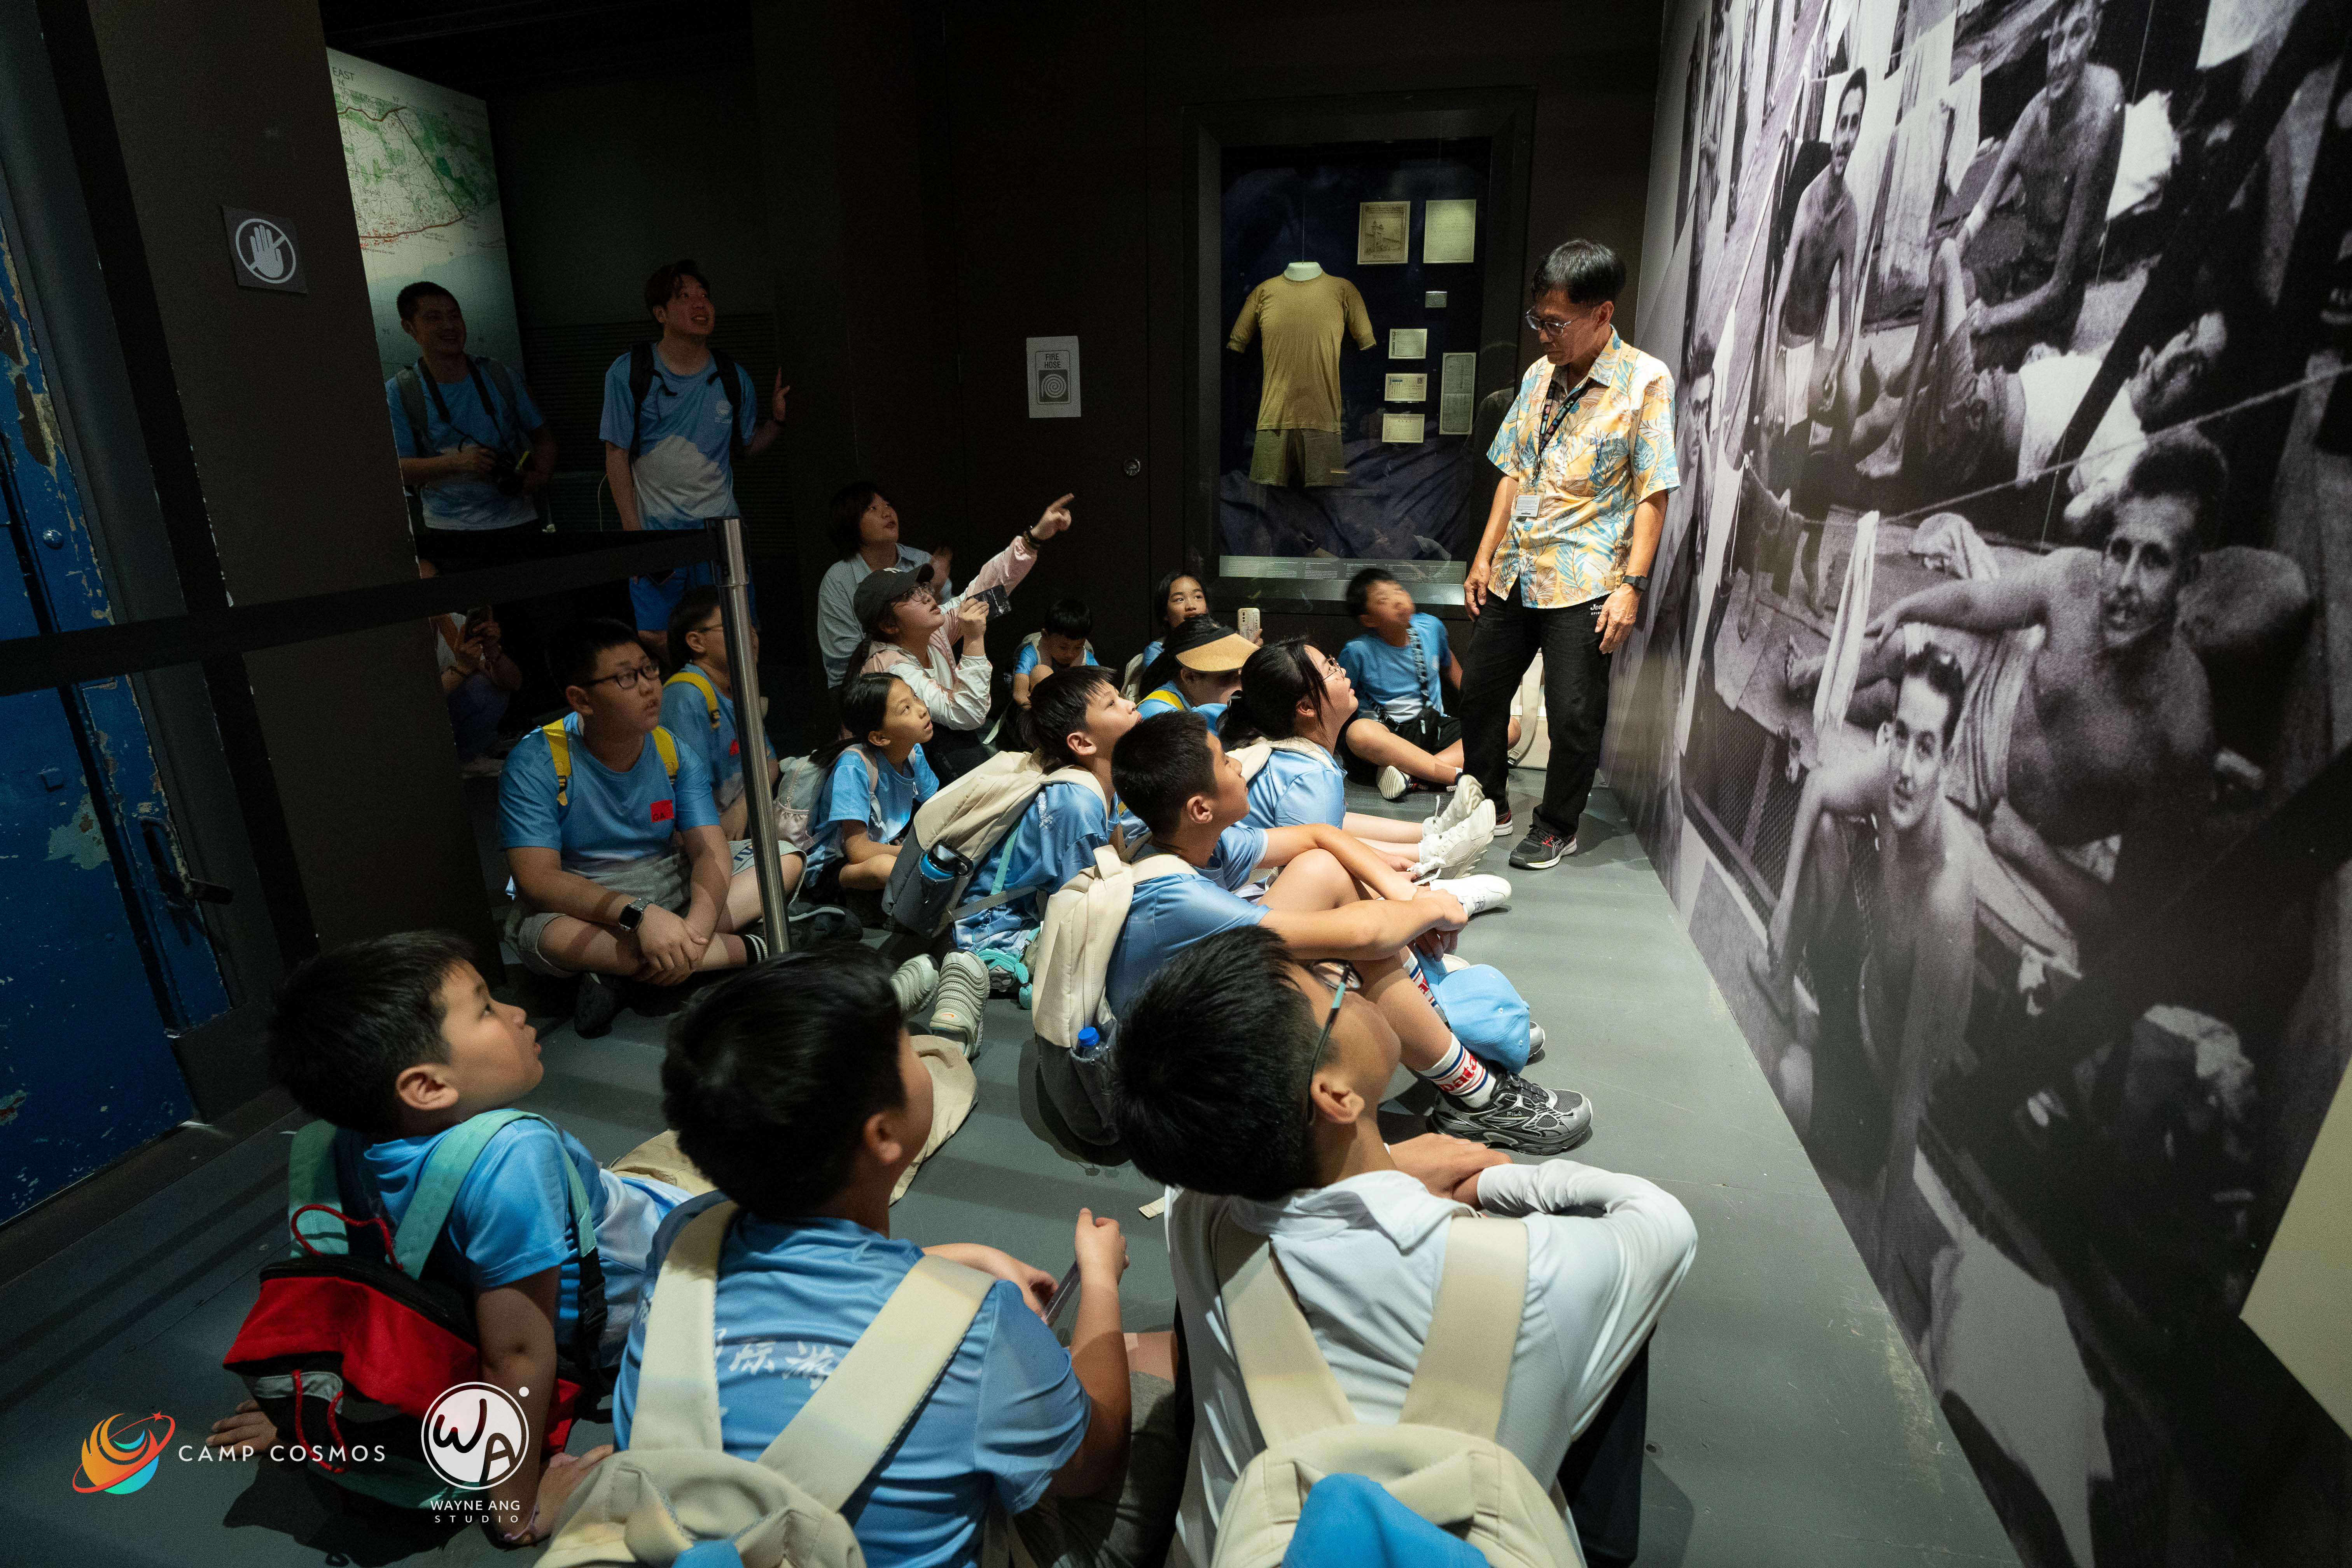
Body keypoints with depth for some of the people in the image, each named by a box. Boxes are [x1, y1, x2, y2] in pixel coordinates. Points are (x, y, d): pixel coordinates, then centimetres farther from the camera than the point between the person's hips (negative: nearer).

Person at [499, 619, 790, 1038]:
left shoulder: (675, 753, -6)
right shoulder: (535, 763, -17)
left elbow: (710, 851, -13)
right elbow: (537, 877, -25)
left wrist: (696, 930, -34)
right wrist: (638, 913, -40)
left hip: (668, 885, 4)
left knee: (786, 861, -13)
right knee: (553, 936, -40)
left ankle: (620, 967, -23)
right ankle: (751, 949, -27)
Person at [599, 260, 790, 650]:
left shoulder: (732, 377, 4)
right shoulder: (628, 373, -2)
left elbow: (749, 446, 12)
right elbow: (617, 456, -1)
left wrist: (777, 418, -7)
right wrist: (633, 531, -7)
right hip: (656, 529, -1)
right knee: (653, 638, -7)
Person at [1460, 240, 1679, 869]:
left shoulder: (1644, 381, -8)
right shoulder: (1540, 375, 10)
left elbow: (1653, 493, -11)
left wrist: (1632, 584, -17)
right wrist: (1484, 556, 10)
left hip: (1585, 582, -6)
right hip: (1515, 574, 7)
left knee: (1573, 715, -2)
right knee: (1479, 689, 12)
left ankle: (1558, 827, 18)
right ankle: (1488, 804, 30)